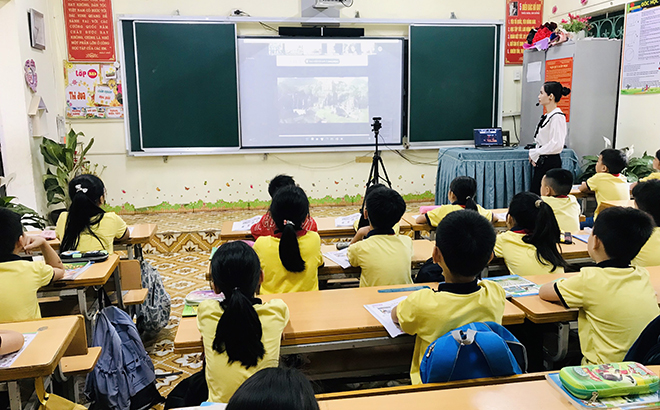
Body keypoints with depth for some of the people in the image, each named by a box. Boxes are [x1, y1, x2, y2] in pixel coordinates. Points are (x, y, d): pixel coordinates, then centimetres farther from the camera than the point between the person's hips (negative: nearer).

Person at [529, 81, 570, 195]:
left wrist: (535, 153, -13)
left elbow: (557, 145, -22)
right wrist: (534, 154, 2)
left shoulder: (557, 117, -15)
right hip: (541, 162, 10)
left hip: (550, 163, -9)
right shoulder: (546, 116, 14)